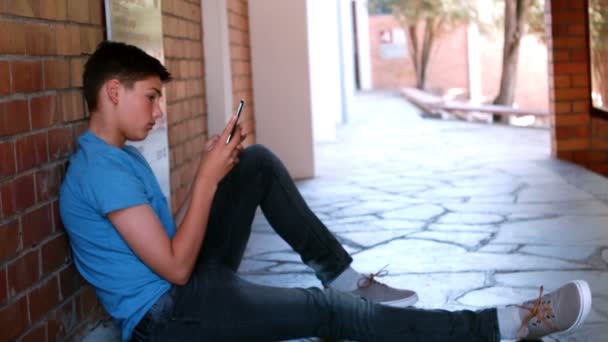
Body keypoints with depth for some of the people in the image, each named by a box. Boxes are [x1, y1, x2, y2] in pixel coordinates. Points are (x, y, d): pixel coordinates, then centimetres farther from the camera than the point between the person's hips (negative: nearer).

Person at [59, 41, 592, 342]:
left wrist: (209, 170, 0)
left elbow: (170, 238, 12)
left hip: (189, 282, 10)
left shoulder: (120, 156, 13)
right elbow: (175, 267, -23)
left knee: (259, 163, 4)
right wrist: (208, 178, -18)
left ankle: (339, 273, 7)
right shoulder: (102, 169, -20)